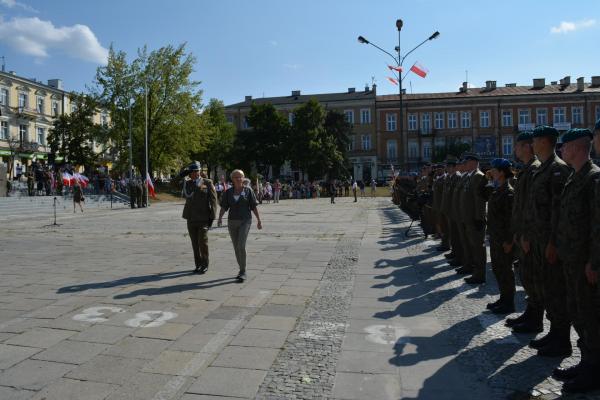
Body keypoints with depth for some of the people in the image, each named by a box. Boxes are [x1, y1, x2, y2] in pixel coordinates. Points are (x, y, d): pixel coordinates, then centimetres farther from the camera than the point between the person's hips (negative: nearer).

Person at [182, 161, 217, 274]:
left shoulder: (207, 183, -1)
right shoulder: (187, 183, 11)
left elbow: (213, 200, -3)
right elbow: (187, 196, -6)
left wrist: (212, 216, -7)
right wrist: (184, 178, -8)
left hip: (203, 218, -4)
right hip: (191, 218, 4)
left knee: (203, 242, -4)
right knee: (195, 243, 8)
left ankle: (205, 265, 9)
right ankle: (198, 264, 20)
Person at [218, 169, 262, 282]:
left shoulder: (248, 190, -1)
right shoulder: (228, 192, 5)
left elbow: (254, 206, 1)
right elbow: (223, 207, 0)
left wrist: (259, 220, 1)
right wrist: (220, 218, -17)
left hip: (245, 221, -4)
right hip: (232, 222, 4)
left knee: (241, 246, -17)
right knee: (236, 247, 9)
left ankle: (243, 272, -8)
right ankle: (242, 270, 25)